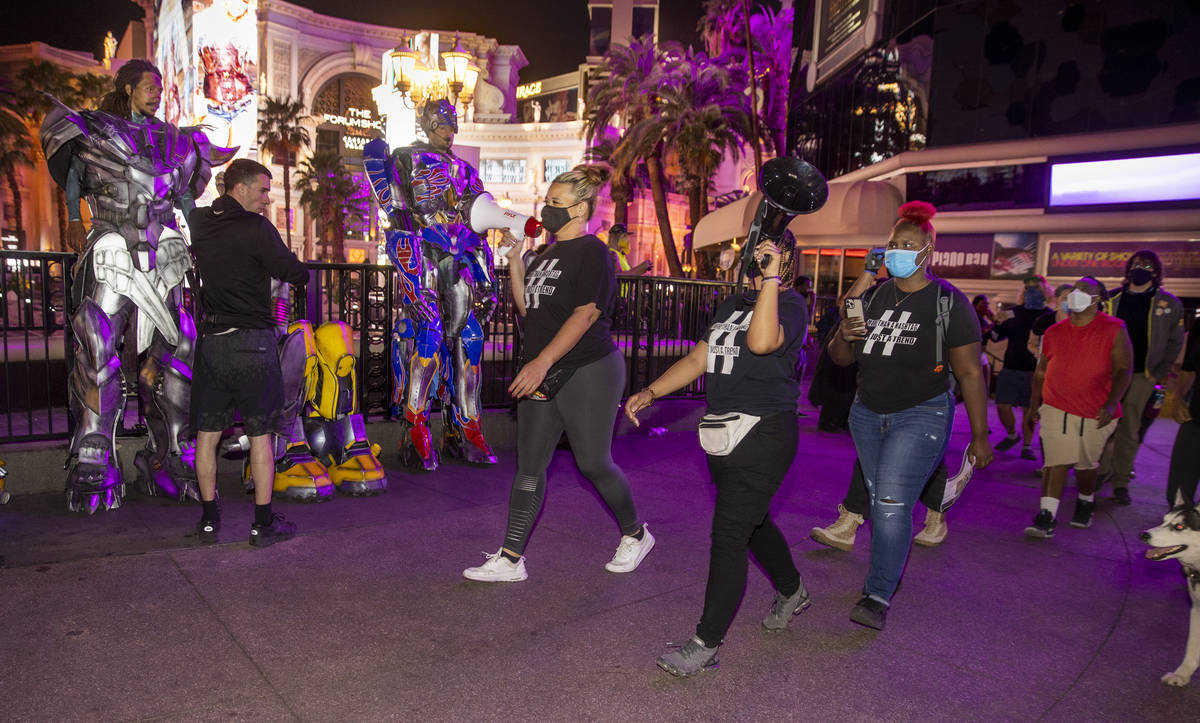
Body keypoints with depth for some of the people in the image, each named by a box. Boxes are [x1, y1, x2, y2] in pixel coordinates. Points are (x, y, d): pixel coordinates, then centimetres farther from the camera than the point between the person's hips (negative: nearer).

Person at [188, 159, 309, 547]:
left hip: (210, 339, 6)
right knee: (260, 434, 2)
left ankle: (209, 519, 18)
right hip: (253, 340, -5)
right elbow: (297, 275, -12)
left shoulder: (198, 222, 8)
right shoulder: (256, 228, -11)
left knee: (207, 434, 11)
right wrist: (283, 264, 10)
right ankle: (264, 523, 7)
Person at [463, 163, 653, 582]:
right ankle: (511, 559, 12)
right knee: (529, 466, 5)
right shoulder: (548, 255, 16)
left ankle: (635, 534, 26)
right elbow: (525, 308, 16)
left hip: (588, 374, -8)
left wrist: (542, 361, -25)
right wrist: (513, 258, 8)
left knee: (593, 464, 2)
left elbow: (586, 313, -19)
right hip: (542, 378, 8)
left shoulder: (592, 251, -9)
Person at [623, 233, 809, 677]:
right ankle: (792, 592, 47)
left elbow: (761, 341, -31)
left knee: (728, 536, -8)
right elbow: (697, 359, 16)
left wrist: (771, 278, -25)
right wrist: (650, 392, 6)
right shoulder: (732, 305, 16)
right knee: (752, 523, 22)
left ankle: (707, 644, 2)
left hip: (763, 435, -8)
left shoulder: (790, 305, -9)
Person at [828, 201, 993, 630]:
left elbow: (970, 373, -6)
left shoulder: (948, 302, -6)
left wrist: (980, 436, -6)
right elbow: (840, 358, 9)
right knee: (879, 500, 13)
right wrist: (843, 336, -15)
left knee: (893, 503, -14)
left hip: (921, 416, -5)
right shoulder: (873, 297, 7)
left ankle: (878, 596, -7)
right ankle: (891, 571, 32)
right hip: (868, 414, 5)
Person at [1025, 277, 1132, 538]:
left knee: (1086, 464, 14)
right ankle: (1046, 517, -10)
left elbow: (1122, 371, -6)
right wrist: (1035, 401, 9)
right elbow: (1041, 371, 15)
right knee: (1056, 461, -9)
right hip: (1056, 408, 1)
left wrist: (1111, 403, -18)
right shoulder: (1054, 333, 6)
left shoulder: (1114, 330, -3)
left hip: (1096, 413, -1)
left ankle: (1086, 502, 41)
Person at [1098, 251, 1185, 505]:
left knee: (1129, 431, 1)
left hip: (1141, 376, -1)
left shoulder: (1169, 303, 2)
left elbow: (1175, 342, 5)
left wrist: (1159, 373, -3)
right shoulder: (1112, 299, 6)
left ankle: (1121, 482, 10)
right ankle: (1103, 471, 19)